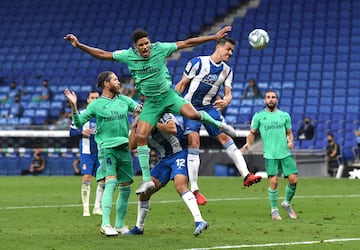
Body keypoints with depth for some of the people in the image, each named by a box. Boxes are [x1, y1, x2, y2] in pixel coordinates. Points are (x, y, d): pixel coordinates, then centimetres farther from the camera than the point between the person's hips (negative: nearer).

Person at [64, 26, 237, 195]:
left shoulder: (160, 49, -10)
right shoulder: (128, 55, -7)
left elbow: (187, 43, -5)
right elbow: (102, 54, -3)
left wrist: (215, 37, -4)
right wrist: (79, 45, -12)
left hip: (168, 94, -2)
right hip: (150, 102, 2)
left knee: (192, 114, -28)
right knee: (140, 136, -12)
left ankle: (217, 124, 5)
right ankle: (147, 180, -3)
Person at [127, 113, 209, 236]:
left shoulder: (164, 115, -10)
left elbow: (172, 129, -29)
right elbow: (132, 146, 1)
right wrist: (134, 127, -7)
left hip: (180, 153, -7)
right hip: (165, 159, 7)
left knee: (180, 186, -30)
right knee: (145, 191, 3)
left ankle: (199, 221, -37)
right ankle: (139, 227, 19)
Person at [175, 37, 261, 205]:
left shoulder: (227, 70, 6)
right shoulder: (198, 62, -11)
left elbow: (228, 93, 1)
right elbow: (182, 84, -6)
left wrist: (226, 100, -24)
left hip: (210, 107, 5)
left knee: (225, 137, -6)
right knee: (194, 142, -14)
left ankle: (246, 175, -9)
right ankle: (194, 190, -11)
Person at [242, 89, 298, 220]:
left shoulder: (285, 115, 12)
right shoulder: (258, 116, 6)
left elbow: (289, 132, 18)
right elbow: (252, 133, 10)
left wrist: (290, 141, -3)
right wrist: (248, 143, -9)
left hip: (285, 153, 3)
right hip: (270, 154, -3)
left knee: (293, 180, -4)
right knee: (273, 181, -10)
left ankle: (287, 203, 22)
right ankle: (274, 210, 6)